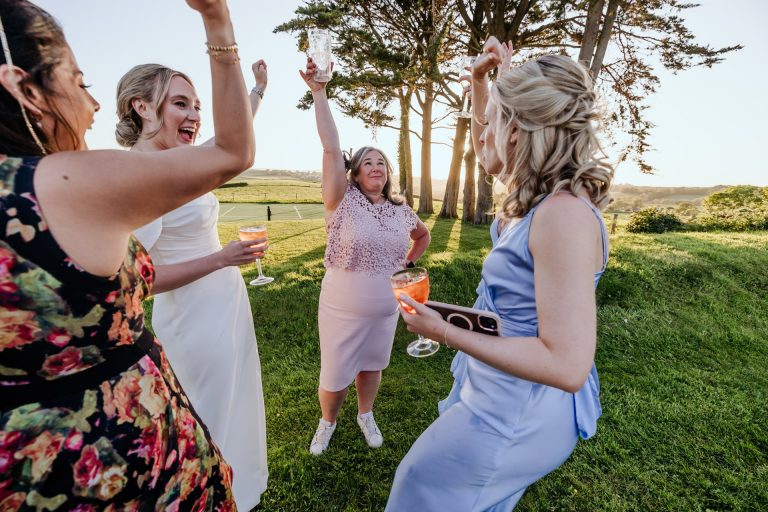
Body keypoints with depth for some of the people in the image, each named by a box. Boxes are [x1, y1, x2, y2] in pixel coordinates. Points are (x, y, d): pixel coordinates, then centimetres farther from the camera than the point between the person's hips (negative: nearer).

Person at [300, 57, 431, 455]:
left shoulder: (401, 211, 0)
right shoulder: (343, 202, -12)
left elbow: (424, 236, 20)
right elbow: (331, 149, -23)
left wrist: (407, 264, 10)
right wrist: (318, 92, -27)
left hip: (385, 309, 4)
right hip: (342, 309, -3)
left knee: (371, 367, 23)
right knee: (334, 377, 10)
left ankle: (366, 416, 50)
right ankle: (327, 422, 42)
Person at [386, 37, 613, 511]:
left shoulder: (565, 214, -29)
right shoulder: (541, 193, -2)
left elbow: (567, 365, -30)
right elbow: (485, 148, 18)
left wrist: (445, 332, -25)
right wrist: (481, 83, 6)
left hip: (517, 413, -8)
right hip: (495, 390, 8)